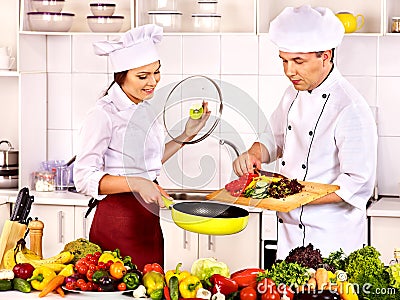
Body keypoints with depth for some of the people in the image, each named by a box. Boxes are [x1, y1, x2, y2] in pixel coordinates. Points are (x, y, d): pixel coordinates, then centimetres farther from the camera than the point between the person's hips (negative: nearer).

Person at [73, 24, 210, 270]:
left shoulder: (146, 108, 11)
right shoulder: (104, 115, -14)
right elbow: (85, 178, -17)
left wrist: (186, 136, 16)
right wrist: (135, 183, -27)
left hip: (149, 221, 8)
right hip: (117, 221, -8)